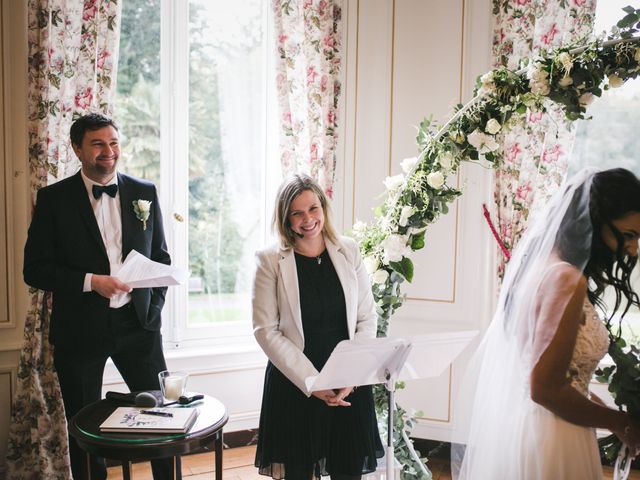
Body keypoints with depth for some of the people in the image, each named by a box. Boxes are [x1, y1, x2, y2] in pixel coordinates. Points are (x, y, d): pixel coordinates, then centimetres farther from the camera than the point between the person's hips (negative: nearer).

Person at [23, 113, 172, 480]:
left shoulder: (145, 192, 4)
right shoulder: (54, 198, -3)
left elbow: (161, 257, 11)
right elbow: (35, 269, -5)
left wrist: (153, 307, 1)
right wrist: (91, 281, -17)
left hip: (137, 322, 2)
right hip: (80, 329, -1)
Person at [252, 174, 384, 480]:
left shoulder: (349, 252, 4)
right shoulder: (270, 260, -4)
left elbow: (367, 318, 5)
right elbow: (266, 330, -7)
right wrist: (311, 382, -13)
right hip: (294, 386, -2)